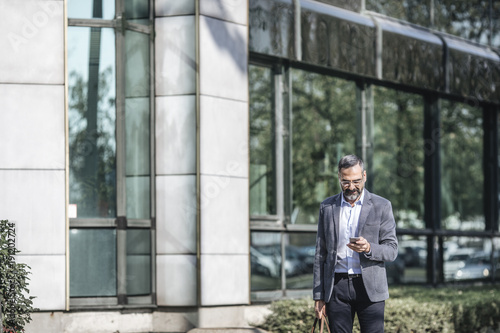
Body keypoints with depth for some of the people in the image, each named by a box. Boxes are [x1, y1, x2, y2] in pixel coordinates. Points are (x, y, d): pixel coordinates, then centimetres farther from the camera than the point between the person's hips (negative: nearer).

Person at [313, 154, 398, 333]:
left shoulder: (381, 206, 2)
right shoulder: (327, 207, 9)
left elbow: (391, 251, 1)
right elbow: (321, 253, 11)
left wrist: (368, 248, -21)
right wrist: (318, 296, 6)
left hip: (370, 289, -2)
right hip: (336, 288, 2)